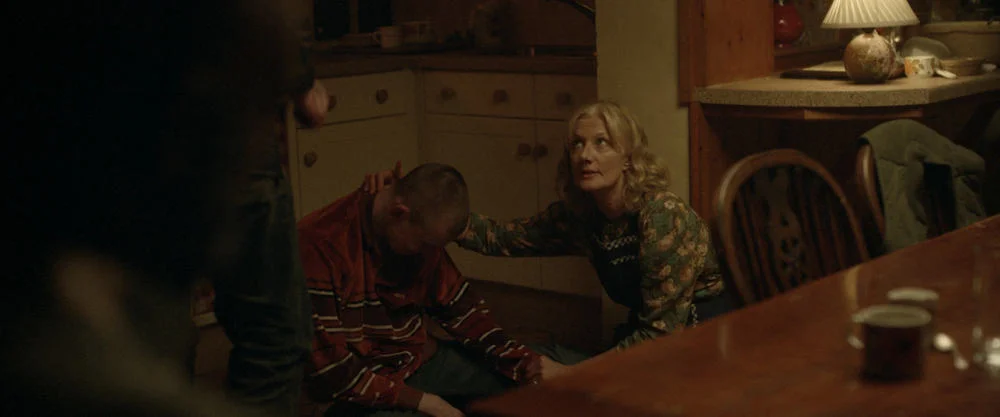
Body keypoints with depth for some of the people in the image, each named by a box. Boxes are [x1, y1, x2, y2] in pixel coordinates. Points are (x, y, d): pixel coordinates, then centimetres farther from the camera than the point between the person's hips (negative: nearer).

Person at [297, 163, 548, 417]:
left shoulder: (420, 235, -2)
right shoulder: (318, 244, -25)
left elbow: (460, 308, 9)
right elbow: (327, 367, -25)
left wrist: (519, 358, -7)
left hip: (419, 361, 7)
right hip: (361, 394, -7)